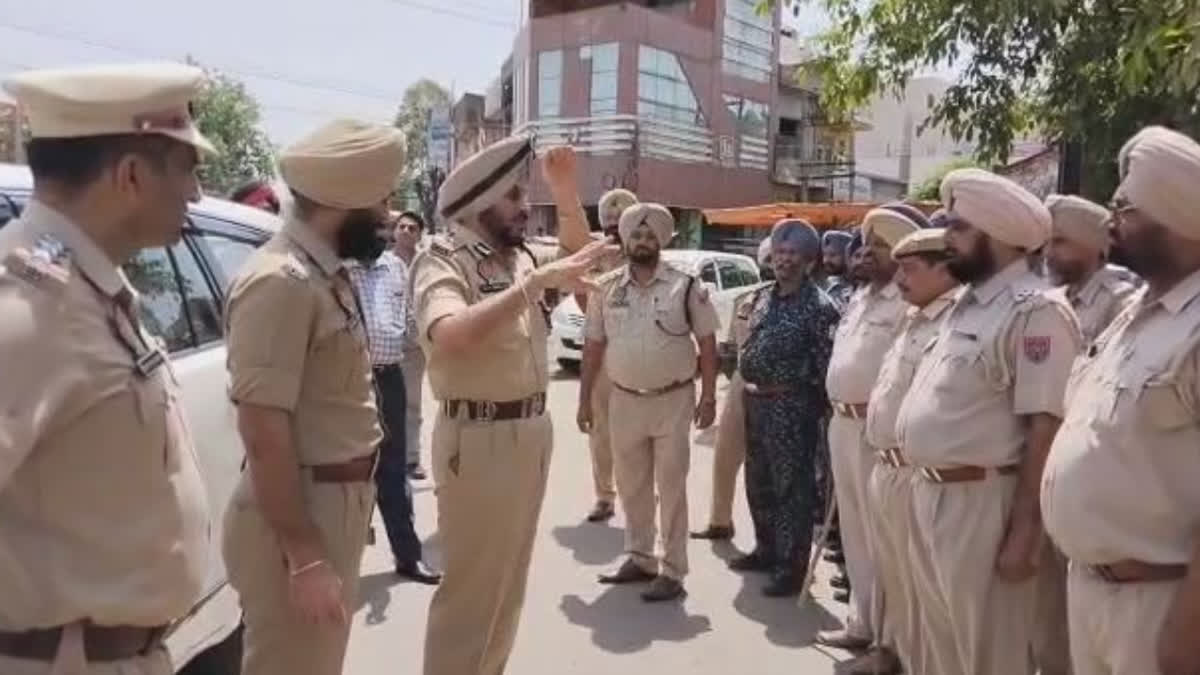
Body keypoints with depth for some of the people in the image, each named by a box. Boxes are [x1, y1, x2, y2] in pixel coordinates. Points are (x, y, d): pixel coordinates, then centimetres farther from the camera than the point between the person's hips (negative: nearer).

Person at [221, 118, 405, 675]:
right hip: (297, 515, -9)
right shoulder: (281, 281, -21)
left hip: (335, 504, 9)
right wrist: (303, 556, -24)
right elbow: (264, 431, -25)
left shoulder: (326, 273, 8)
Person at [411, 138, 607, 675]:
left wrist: (564, 189, 8)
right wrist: (538, 282, -33)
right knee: (471, 586, 2)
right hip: (479, 439, -8)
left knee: (509, 578, 20)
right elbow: (451, 336, -32)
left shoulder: (519, 256, 8)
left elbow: (578, 253, 23)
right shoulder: (442, 260, -14)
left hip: (532, 430, 8)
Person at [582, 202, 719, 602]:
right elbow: (593, 345, 6)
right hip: (624, 401, 4)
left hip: (673, 400, -4)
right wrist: (585, 399, 6)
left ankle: (672, 571, 13)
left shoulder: (685, 287, -6)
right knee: (631, 486, 15)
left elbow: (707, 342, -3)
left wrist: (709, 397, -8)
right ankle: (640, 558, 31)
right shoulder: (607, 287, 2)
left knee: (671, 488, 3)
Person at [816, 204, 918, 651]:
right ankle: (862, 623, 31)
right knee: (854, 533, 17)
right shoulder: (860, 296, 17)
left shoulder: (910, 300, -13)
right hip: (843, 424, 9)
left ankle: (889, 638, 15)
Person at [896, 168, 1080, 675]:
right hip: (929, 493, 9)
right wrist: (925, 488, 15)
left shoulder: (1036, 310, -16)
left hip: (982, 502, -9)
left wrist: (1023, 532, -20)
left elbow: (1045, 428, -20)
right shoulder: (967, 303, 12)